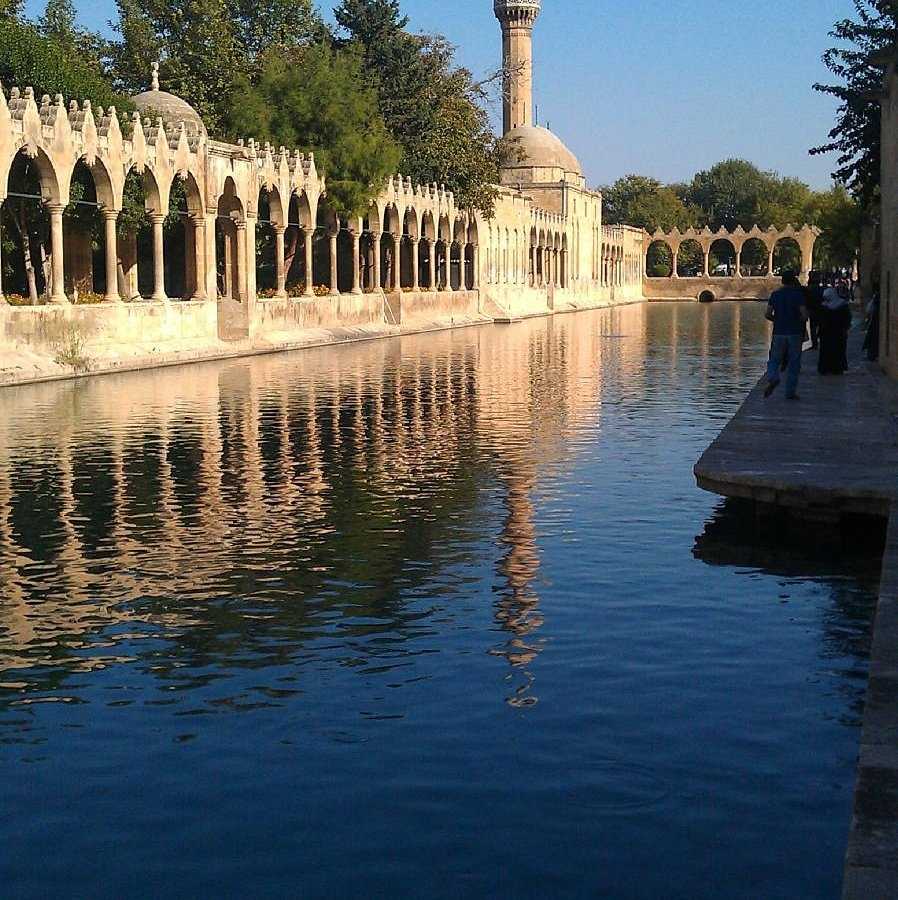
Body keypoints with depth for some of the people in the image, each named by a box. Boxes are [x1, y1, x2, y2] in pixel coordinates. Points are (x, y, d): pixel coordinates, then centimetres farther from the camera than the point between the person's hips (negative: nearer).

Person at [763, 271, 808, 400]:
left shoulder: (775, 294, 3)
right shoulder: (798, 294, -4)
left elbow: (768, 314, -3)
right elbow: (804, 315, -12)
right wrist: (799, 320, 10)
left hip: (778, 332, 2)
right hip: (795, 332, -2)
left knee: (774, 360, 11)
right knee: (794, 363, 7)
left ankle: (772, 378, -19)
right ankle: (790, 392, 7)